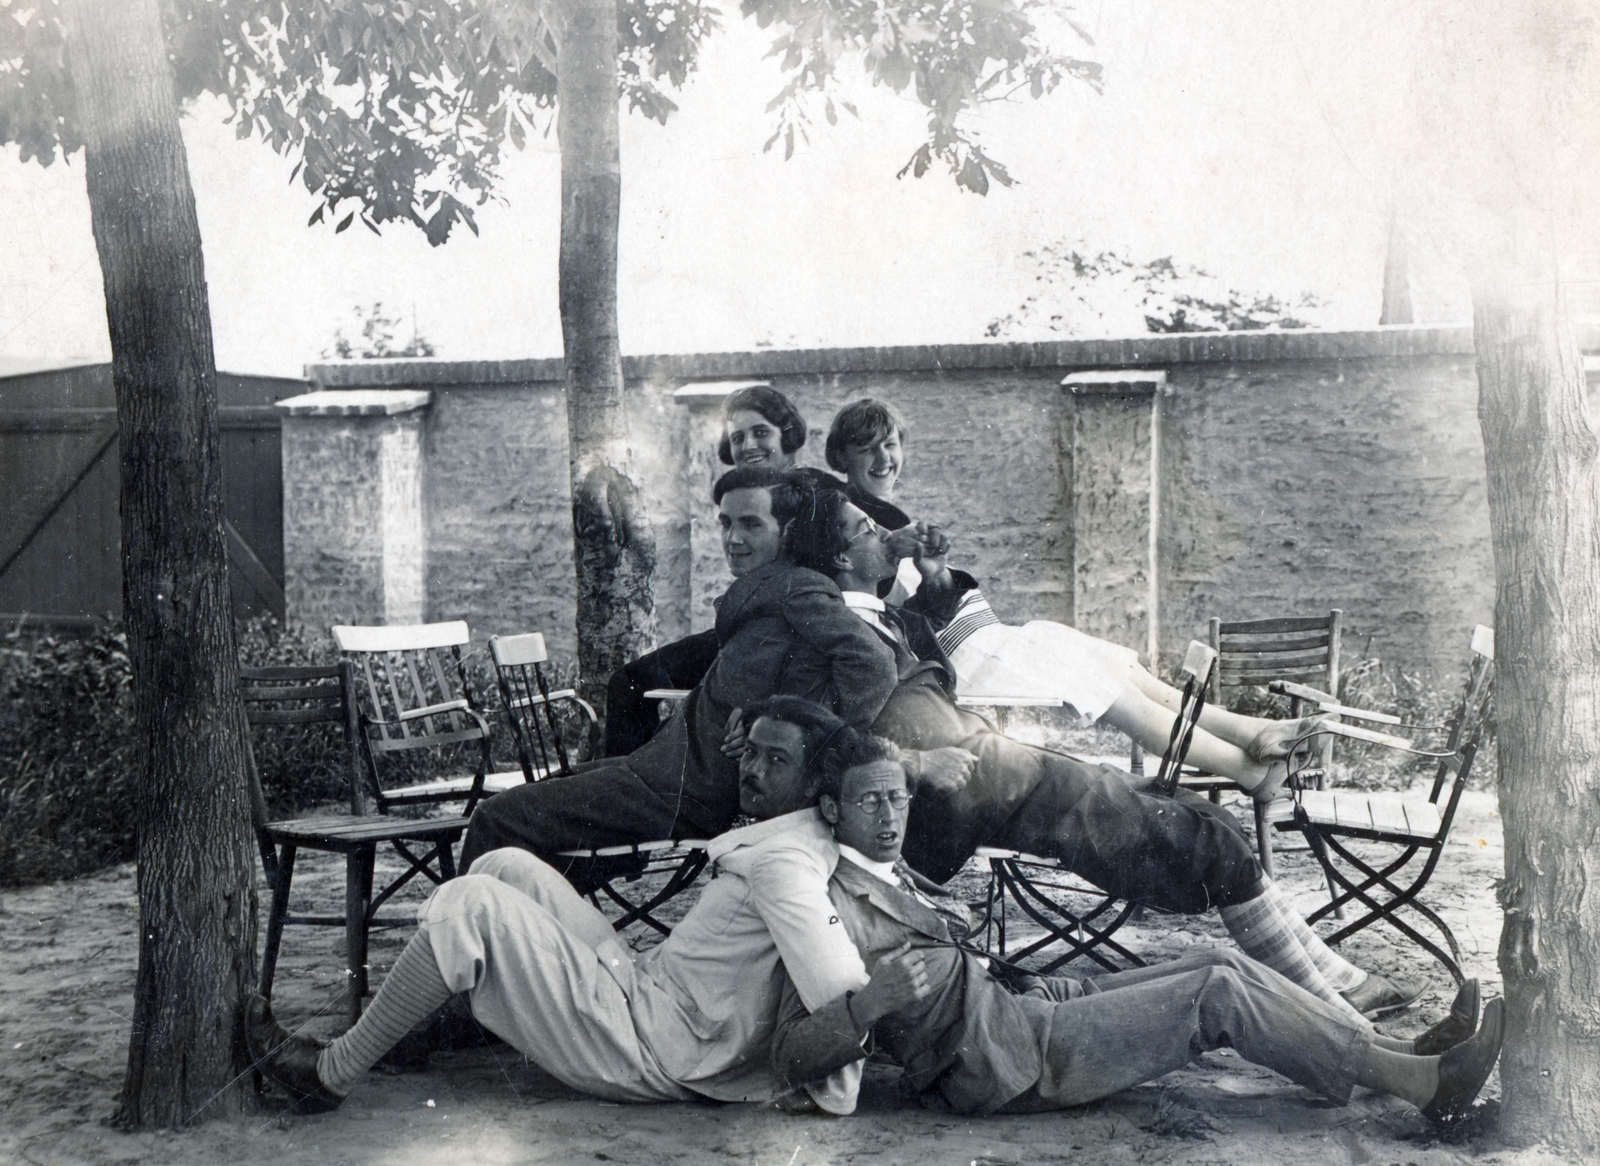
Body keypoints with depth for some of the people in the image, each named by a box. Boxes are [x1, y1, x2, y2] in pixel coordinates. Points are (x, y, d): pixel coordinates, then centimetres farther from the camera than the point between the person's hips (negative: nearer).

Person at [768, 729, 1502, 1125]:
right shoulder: (832, 905, -15)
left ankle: (1405, 1054, 8)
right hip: (1009, 1064, -10)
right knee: (1220, 992, -13)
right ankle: (1425, 1083, -5)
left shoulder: (888, 875, 14)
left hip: (1024, 1008, 10)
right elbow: (790, 1056, -22)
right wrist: (874, 999, -35)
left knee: (1219, 970, 3)